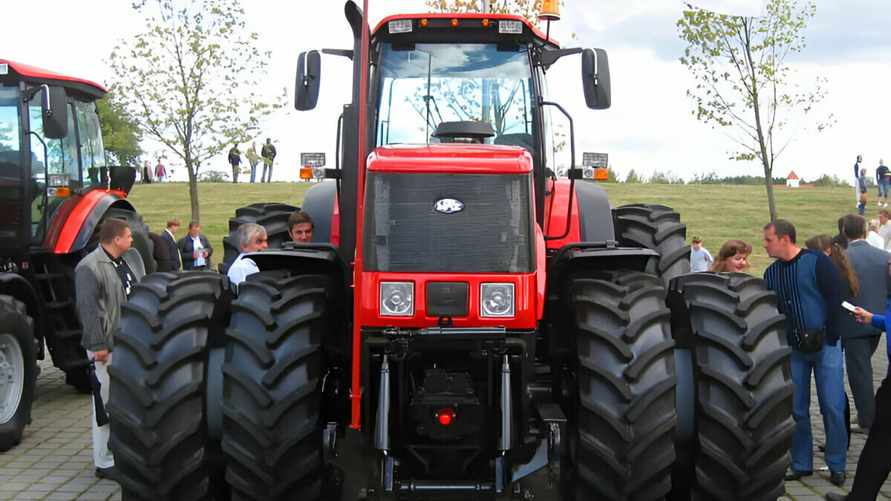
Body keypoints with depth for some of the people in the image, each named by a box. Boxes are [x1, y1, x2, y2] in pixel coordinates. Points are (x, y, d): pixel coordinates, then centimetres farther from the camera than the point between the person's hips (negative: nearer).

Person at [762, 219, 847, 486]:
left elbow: (835, 301, -11)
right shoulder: (771, 273, 7)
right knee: (796, 409, 6)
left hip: (825, 346, -5)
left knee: (832, 407, -2)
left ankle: (836, 466, 12)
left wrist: (828, 338, -11)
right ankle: (801, 464, 18)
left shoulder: (817, 262, -9)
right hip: (794, 349, 5)